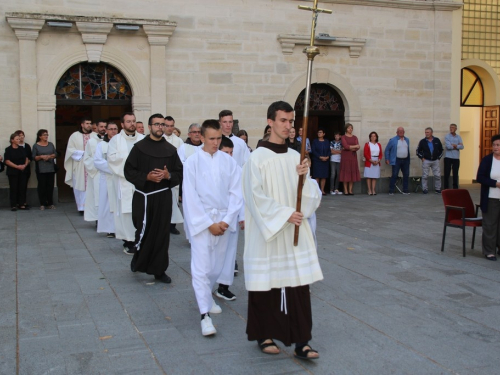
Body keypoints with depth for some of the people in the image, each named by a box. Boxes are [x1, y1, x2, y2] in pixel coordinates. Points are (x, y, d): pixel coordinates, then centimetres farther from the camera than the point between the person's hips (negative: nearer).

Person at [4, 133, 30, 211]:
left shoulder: (22, 149, 12)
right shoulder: (8, 150, -3)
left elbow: (27, 159, 13)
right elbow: (7, 161, -10)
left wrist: (25, 165, -7)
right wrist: (17, 166, -17)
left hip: (23, 172, 4)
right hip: (13, 172, -4)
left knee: (22, 188, 3)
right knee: (13, 188, -3)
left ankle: (22, 204, 8)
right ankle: (13, 205, 1)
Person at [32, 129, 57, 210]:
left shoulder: (51, 144, 12)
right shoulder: (36, 146, 2)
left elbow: (55, 154, 9)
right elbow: (34, 157, -1)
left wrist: (49, 156, -10)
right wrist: (41, 157, -17)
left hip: (51, 169, 3)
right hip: (41, 170, -3)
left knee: (50, 186, 2)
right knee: (42, 186, -3)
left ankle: (50, 203, 10)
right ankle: (42, 204, 3)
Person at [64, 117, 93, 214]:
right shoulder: (75, 136, 3)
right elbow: (70, 150, 1)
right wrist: (82, 153, -9)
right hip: (79, 167, 0)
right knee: (80, 186, 0)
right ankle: (82, 207, 6)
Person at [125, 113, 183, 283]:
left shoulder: (171, 149, 8)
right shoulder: (139, 147, 0)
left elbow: (180, 173, 9)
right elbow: (128, 171, -2)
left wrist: (168, 175, -11)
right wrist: (146, 177, -15)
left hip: (163, 197, 2)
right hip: (143, 196, -2)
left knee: (161, 234, 4)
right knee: (143, 232, 1)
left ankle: (159, 270, 15)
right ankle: (138, 261, 29)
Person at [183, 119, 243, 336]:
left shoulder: (229, 162, 2)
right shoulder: (193, 162, -5)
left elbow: (235, 193, 2)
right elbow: (191, 197, -7)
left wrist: (227, 220, -8)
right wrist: (209, 223, -11)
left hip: (223, 220, 3)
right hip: (201, 221, -3)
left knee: (217, 266, 13)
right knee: (201, 268, -7)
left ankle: (205, 295, 38)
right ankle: (205, 314, -3)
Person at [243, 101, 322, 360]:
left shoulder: (296, 157, 9)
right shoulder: (257, 158, -7)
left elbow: (312, 197, 7)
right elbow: (256, 197, -13)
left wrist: (304, 176, -11)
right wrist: (285, 214, -16)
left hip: (295, 231, 5)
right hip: (267, 232, -4)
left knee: (299, 285, 2)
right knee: (266, 284, 5)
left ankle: (301, 342, 8)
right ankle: (264, 335, 22)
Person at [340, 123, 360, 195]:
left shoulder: (355, 137, 12)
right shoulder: (343, 137, 1)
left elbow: (357, 148, 2)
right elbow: (345, 146, -13)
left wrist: (350, 148, -12)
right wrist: (355, 146, -7)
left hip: (353, 156, 4)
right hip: (345, 156, -4)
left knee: (352, 172, 1)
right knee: (346, 172, -4)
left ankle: (350, 190, 5)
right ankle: (345, 190, -1)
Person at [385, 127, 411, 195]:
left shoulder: (407, 140, 13)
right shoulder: (392, 140, -3)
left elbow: (408, 150, 17)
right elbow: (387, 149, -1)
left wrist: (409, 159, 12)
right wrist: (387, 159, -7)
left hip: (405, 160, 5)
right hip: (396, 161, -5)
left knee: (406, 175, 6)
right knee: (394, 175, -7)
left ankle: (405, 190, 15)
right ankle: (391, 191, -3)